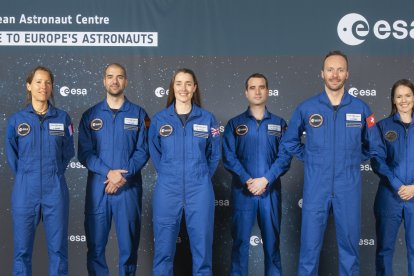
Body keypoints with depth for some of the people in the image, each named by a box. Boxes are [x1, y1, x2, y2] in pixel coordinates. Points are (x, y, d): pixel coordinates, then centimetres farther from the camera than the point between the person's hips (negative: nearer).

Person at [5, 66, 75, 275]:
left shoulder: (62, 118, 3)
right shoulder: (16, 120, 2)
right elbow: (11, 156, 9)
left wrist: (54, 173, 5)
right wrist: (26, 177, 6)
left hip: (55, 191, 0)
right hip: (25, 191, 0)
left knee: (58, 247, 6)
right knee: (22, 249, 6)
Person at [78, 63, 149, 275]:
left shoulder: (139, 114, 6)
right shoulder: (90, 115, 8)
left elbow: (143, 151, -1)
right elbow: (84, 153, 0)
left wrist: (124, 175, -14)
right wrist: (108, 173, -14)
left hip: (129, 187, -1)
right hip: (97, 186, 1)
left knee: (128, 243, 4)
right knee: (95, 243, 5)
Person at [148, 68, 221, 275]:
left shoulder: (207, 118, 3)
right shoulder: (159, 119, 4)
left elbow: (214, 153, 12)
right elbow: (154, 153, 14)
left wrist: (201, 177, 9)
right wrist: (169, 175, 9)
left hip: (200, 192, 0)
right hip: (167, 191, 0)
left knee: (202, 248, 5)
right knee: (163, 249, 5)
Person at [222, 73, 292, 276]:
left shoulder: (279, 124, 9)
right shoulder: (234, 124, 7)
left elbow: (285, 157, 0)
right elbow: (229, 157, -2)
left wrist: (265, 180, -13)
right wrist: (248, 181, -14)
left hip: (270, 190, 1)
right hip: (242, 191, -1)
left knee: (271, 240, 6)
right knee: (240, 240, 2)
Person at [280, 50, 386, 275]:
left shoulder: (361, 109, 1)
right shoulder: (306, 108, 0)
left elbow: (375, 149, 12)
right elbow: (288, 142, 14)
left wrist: (352, 159, 7)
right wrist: (310, 157, 7)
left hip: (349, 190, 1)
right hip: (315, 189, 0)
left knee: (349, 244, 10)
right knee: (310, 247, 3)